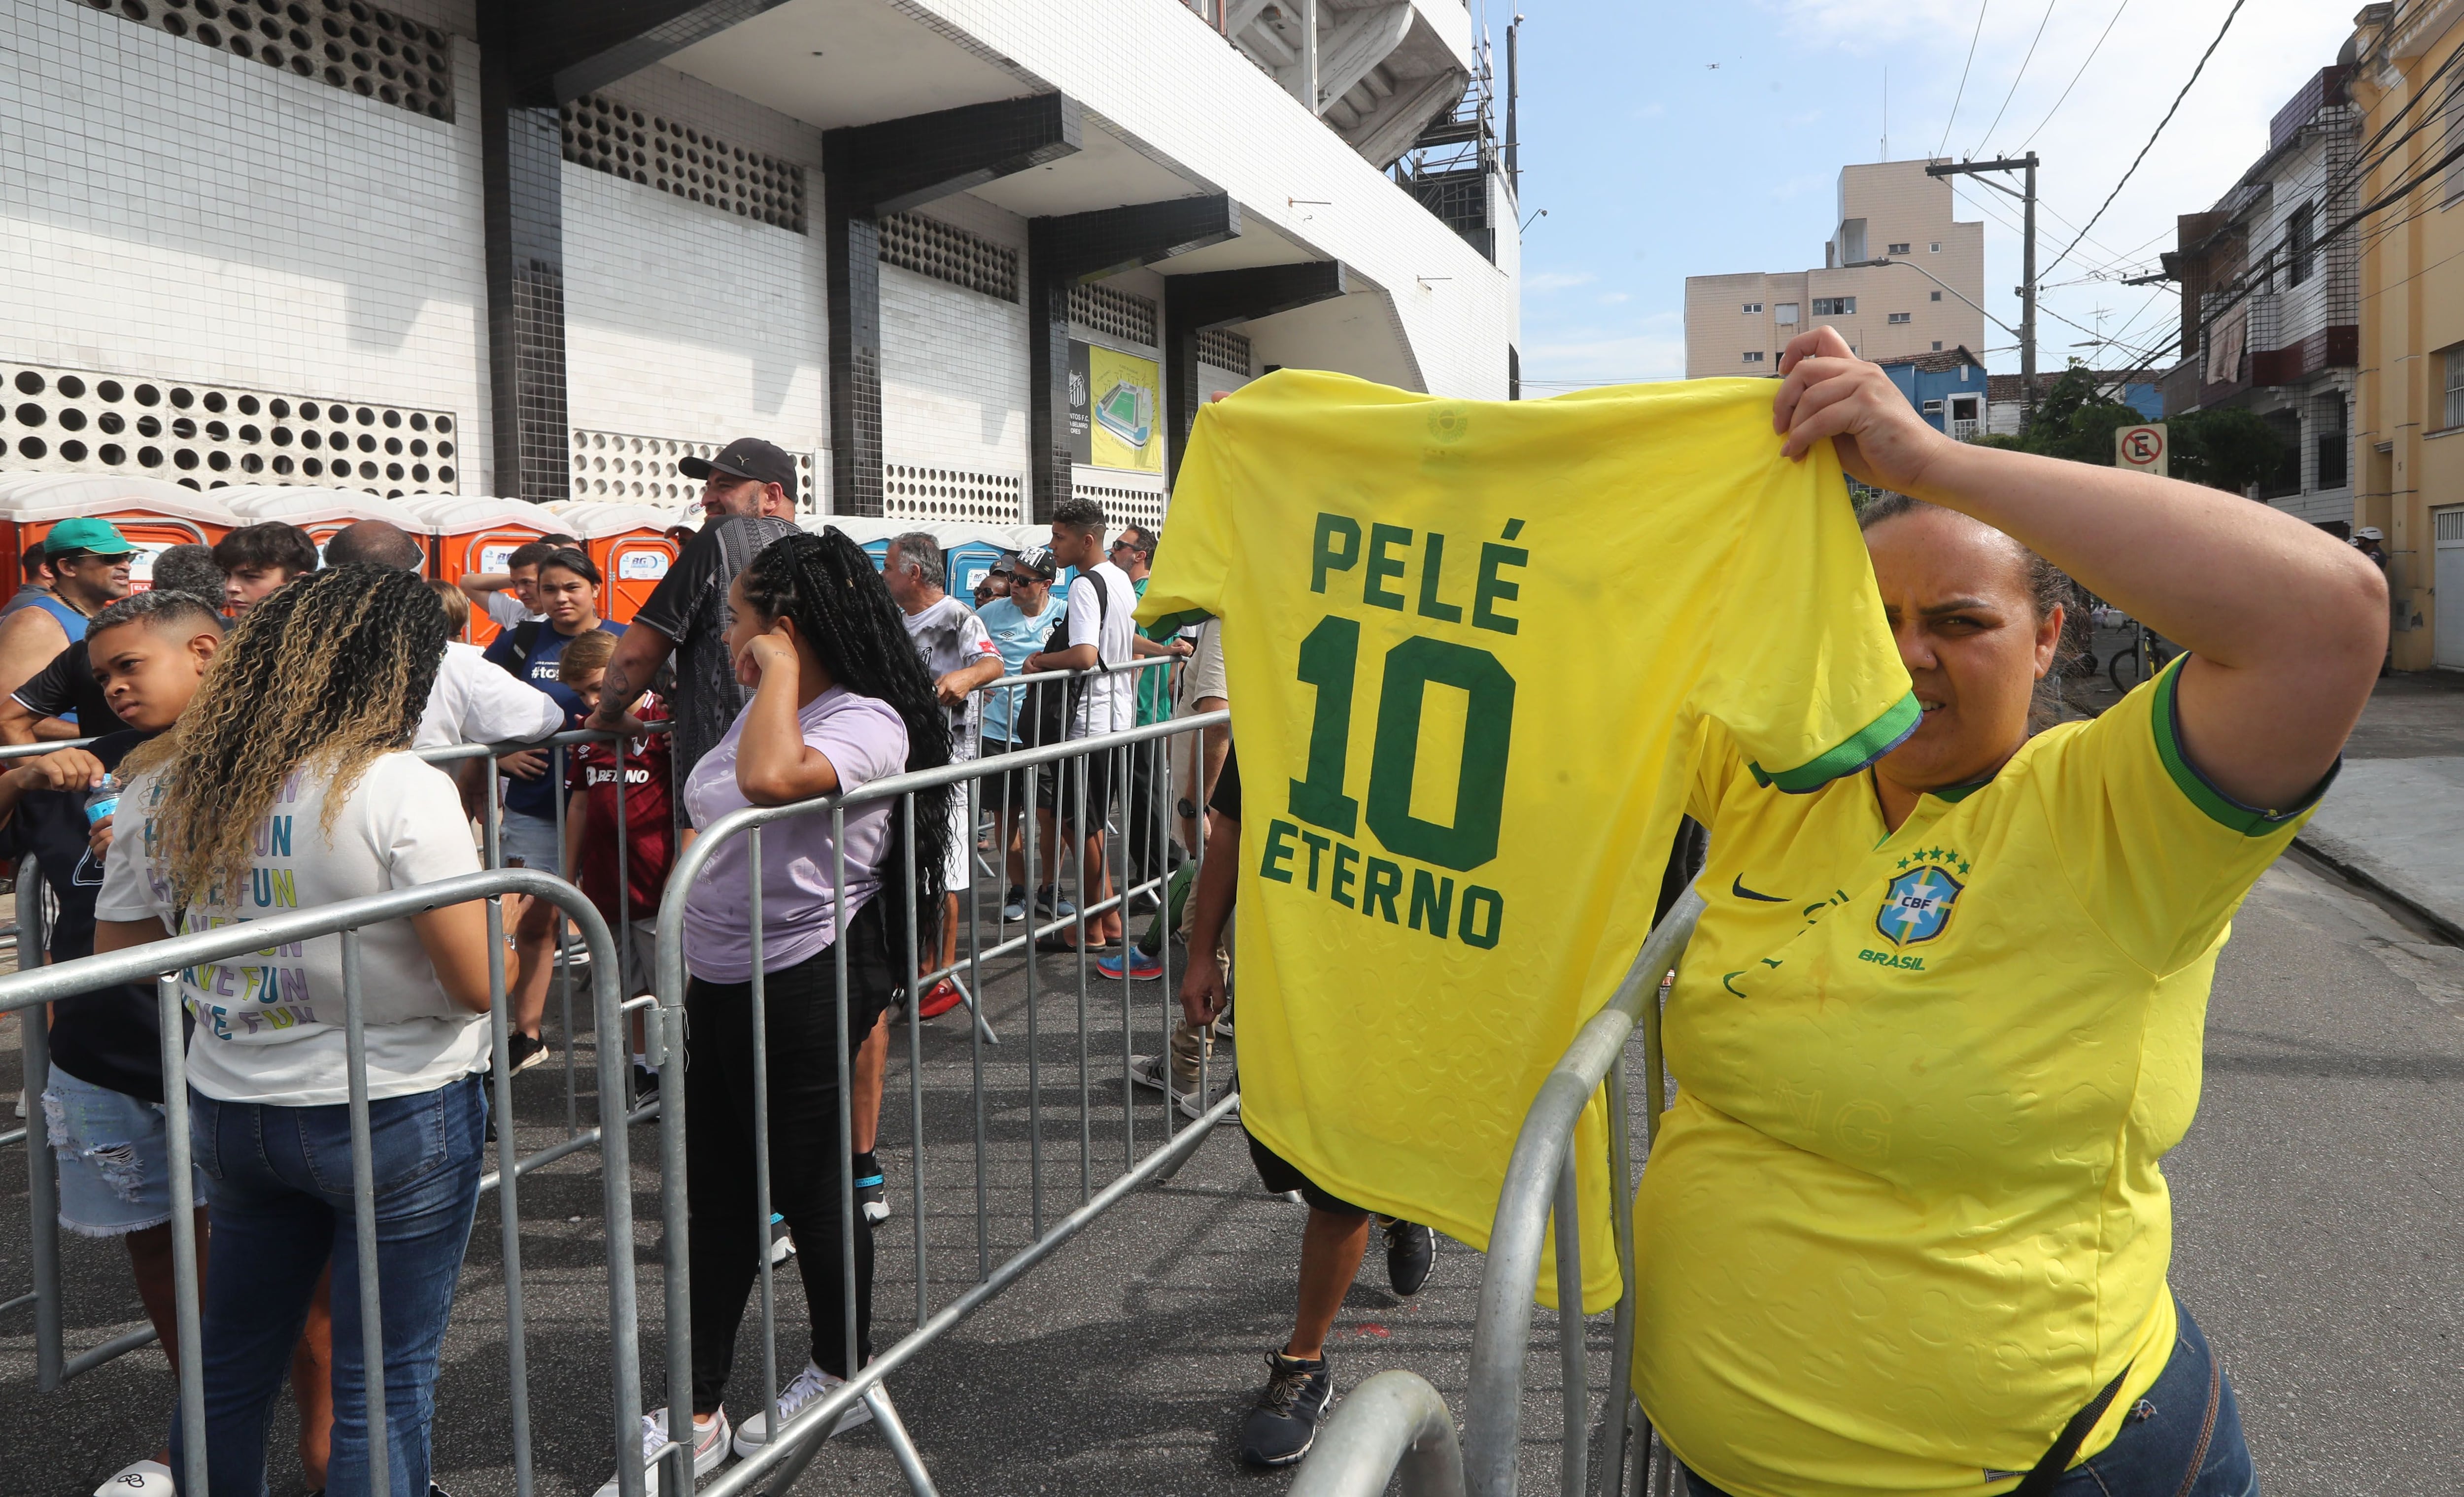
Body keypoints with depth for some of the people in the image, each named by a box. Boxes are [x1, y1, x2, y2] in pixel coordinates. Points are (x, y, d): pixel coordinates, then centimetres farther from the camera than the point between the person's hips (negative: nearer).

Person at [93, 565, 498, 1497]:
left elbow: (118, 949, 12)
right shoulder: (398, 788, -18)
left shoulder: (160, 783, 1)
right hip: (395, 1113, -6)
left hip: (226, 1107, 6)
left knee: (231, 1366, 23)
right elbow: (478, 983, -18)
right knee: (381, 1387, 7)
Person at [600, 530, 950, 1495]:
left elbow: (771, 779, -40)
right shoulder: (761, 707, 10)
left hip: (803, 987, -9)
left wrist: (781, 670, -24)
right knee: (717, 1195, 12)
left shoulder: (867, 724, -19)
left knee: (808, 1184, 7)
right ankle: (697, 1417, 22)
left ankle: (842, 1375, 30)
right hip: (723, 982, 9)